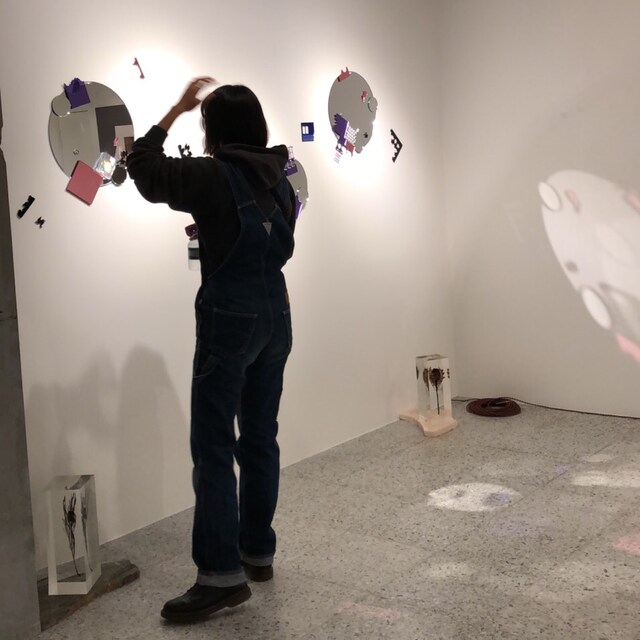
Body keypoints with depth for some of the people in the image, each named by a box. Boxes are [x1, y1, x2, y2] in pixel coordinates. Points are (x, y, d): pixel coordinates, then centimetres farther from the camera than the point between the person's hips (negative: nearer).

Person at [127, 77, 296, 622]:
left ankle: (223, 573, -3)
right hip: (275, 313, 8)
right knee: (260, 438, 13)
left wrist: (176, 110, 3)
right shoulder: (278, 177, 9)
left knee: (213, 446, -5)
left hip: (231, 318, -8)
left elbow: (143, 169, -3)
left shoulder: (213, 176, -12)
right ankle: (259, 551, 22)